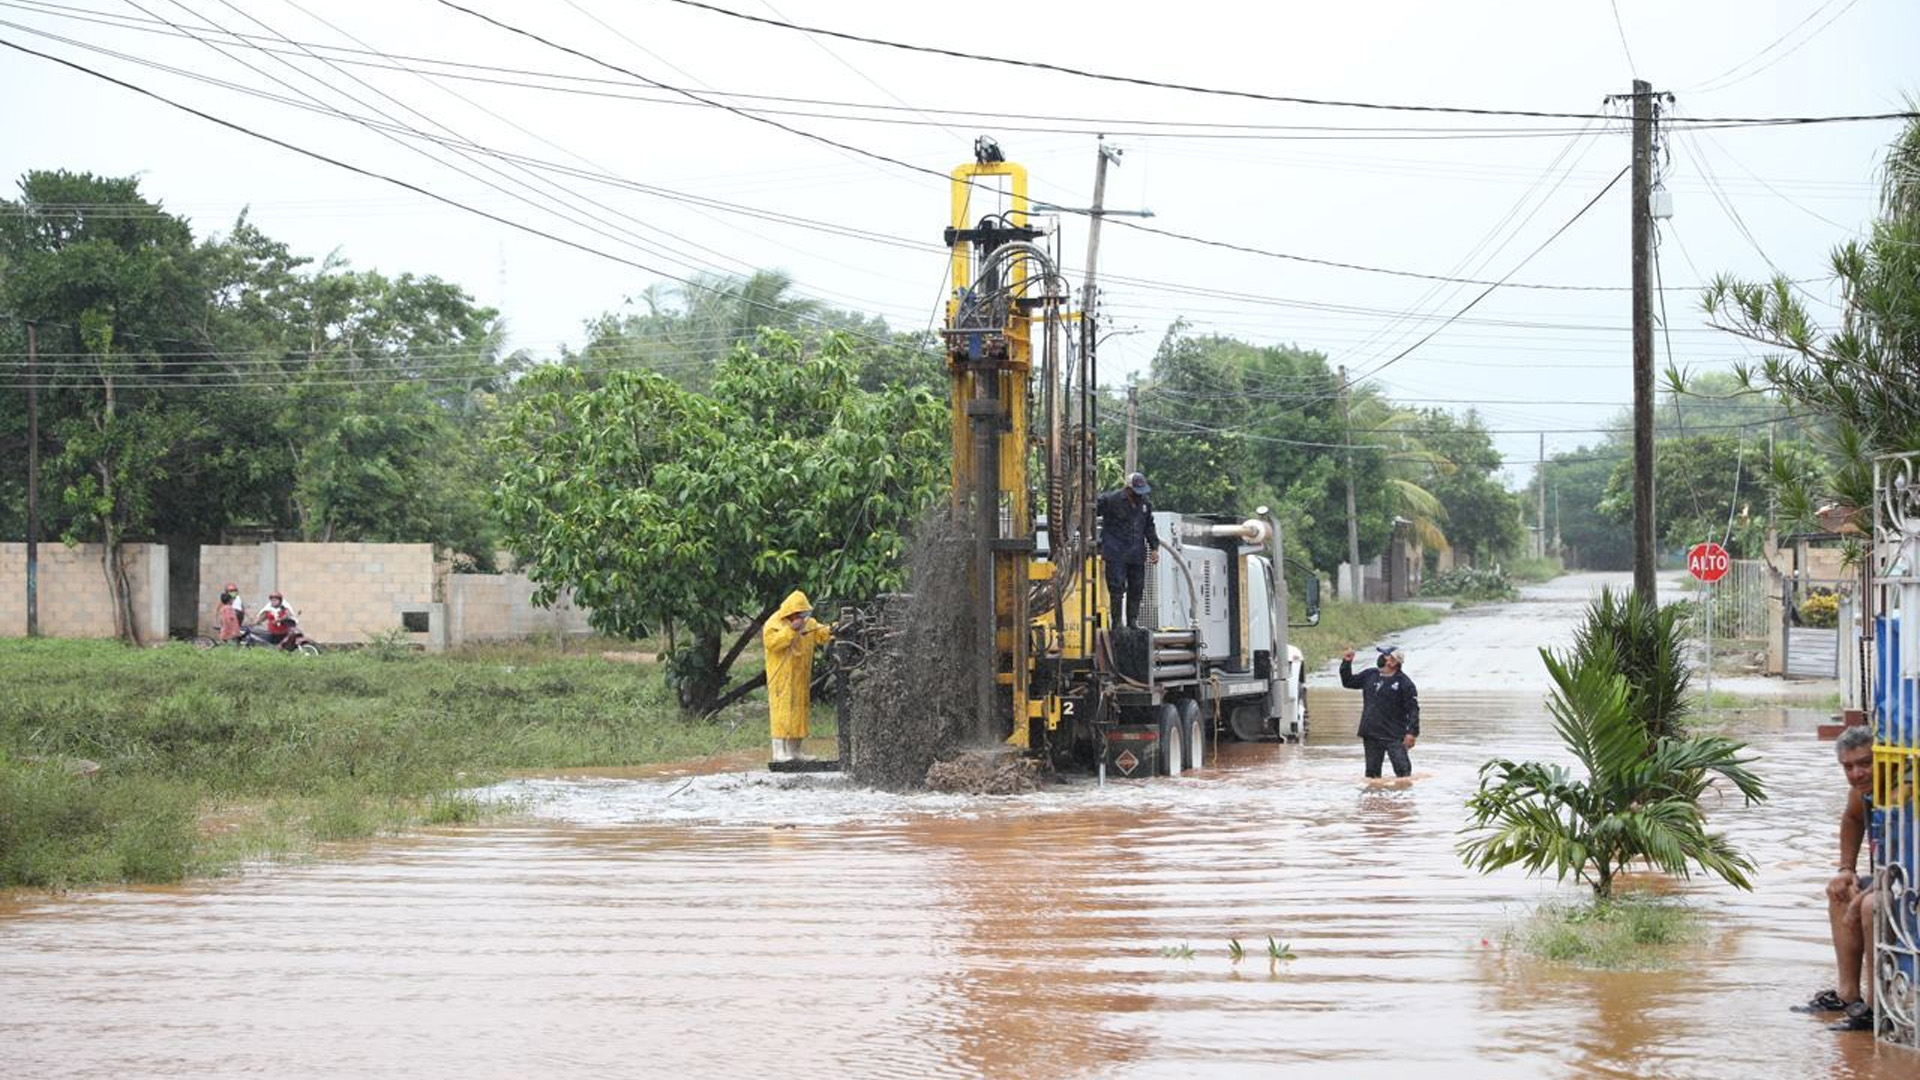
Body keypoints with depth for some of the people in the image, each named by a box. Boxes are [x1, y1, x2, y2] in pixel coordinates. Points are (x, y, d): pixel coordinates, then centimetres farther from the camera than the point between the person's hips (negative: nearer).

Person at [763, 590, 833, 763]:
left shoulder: (808, 622, 12)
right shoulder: (774, 623, -9)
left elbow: (820, 634, 13)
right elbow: (771, 642, -22)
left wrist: (831, 630, -9)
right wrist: (791, 630, -24)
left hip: (800, 677, 7)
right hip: (782, 676, -7)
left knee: (799, 709, 9)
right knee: (782, 710, -11)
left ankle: (794, 750, 15)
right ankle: (779, 751, -13)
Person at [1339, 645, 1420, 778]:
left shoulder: (1404, 683, -9)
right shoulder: (1369, 676, 8)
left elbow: (1413, 709, -10)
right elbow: (1348, 682, 21)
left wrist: (1412, 732, -17)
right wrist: (1347, 663, 8)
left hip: (1394, 737, -5)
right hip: (1371, 735, 5)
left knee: (1403, 769, -11)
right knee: (1372, 771, 10)